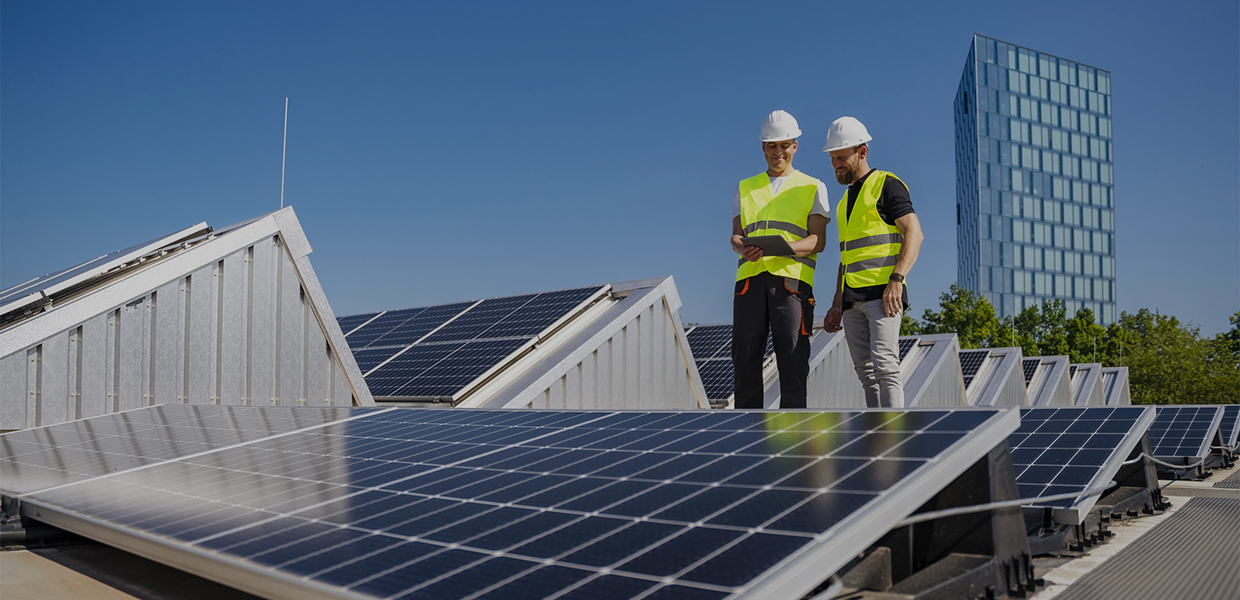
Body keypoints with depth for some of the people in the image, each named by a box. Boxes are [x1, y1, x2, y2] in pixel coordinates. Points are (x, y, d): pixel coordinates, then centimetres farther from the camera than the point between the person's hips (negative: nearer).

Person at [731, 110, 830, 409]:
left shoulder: (812, 187, 15)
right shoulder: (745, 188, 23)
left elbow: (818, 240, 2)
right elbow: (735, 235, 13)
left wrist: (784, 248, -19)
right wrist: (744, 247, -12)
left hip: (791, 279, -2)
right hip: (751, 279, 2)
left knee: (792, 362, -7)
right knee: (745, 359, -2)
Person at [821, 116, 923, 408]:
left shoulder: (887, 185, 0)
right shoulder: (847, 198, 23)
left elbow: (914, 234, -10)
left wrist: (896, 280, -23)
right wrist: (837, 305, 18)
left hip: (883, 294, -8)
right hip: (853, 297, 8)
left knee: (884, 367, -16)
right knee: (866, 373, 4)